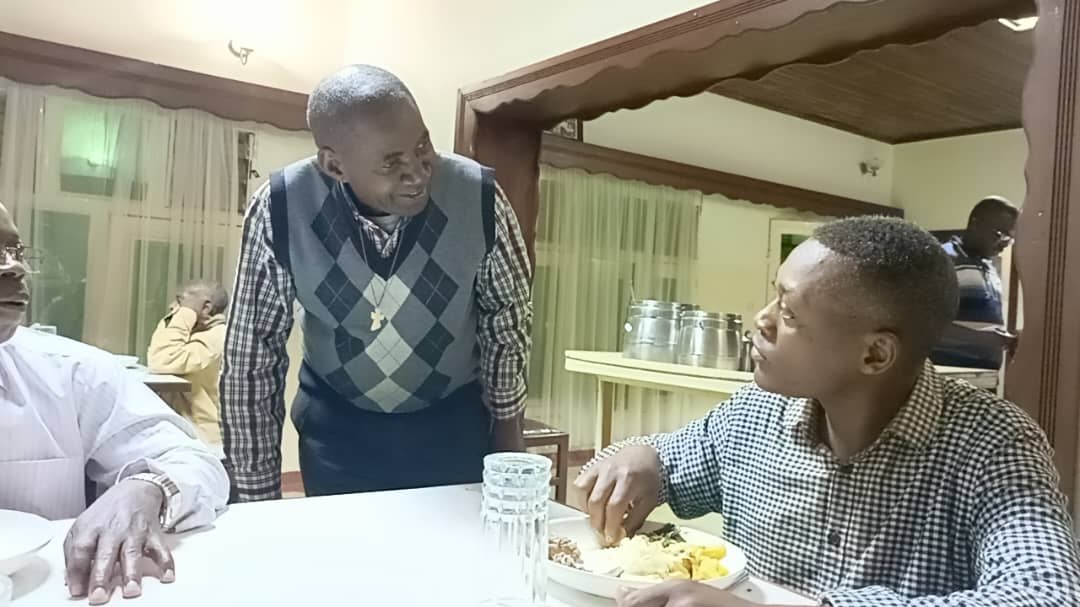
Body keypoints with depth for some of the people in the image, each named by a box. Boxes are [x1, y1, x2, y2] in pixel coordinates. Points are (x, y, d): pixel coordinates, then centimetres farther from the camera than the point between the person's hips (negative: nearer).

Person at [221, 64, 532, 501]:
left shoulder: (478, 197, -23)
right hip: (336, 425, 0)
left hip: (454, 421, 1)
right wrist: (259, 495, -9)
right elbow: (252, 352, -13)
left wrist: (507, 425, 1)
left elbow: (507, 313, -6)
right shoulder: (280, 210, -24)